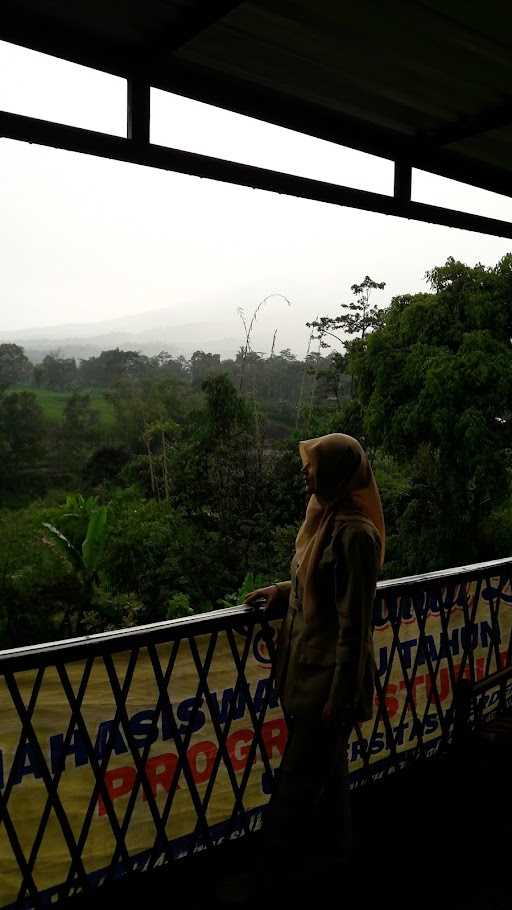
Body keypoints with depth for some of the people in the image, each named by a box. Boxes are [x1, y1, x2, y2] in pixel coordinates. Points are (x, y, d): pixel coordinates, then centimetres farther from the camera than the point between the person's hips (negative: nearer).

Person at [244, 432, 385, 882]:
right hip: (310, 664, 9)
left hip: (329, 673, -9)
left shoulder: (355, 533, -24)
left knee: (300, 776, 8)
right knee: (327, 765, 24)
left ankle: (272, 859, 25)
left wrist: (339, 696, -18)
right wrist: (282, 589, 7)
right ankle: (331, 845, 42)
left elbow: (354, 624, -22)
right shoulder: (328, 517, 3)